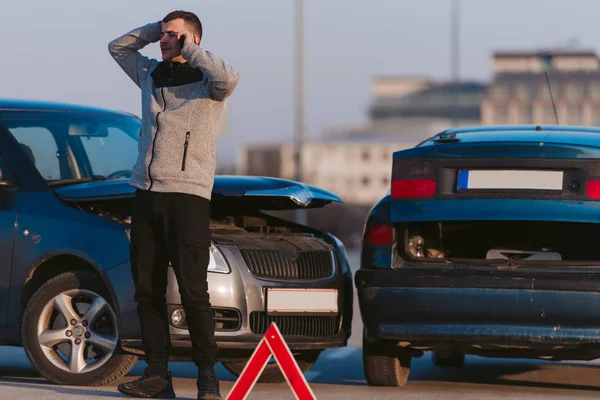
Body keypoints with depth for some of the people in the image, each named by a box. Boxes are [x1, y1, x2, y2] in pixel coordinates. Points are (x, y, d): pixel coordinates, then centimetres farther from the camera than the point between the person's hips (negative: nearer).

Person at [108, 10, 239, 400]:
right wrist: (156, 29, 15)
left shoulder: (205, 80, 0)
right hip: (147, 194, 6)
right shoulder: (151, 74, 18)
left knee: (193, 291, -10)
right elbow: (118, 46, 29)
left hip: (188, 195, -6)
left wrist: (190, 50, -10)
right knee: (147, 290, 3)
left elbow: (229, 79, -23)